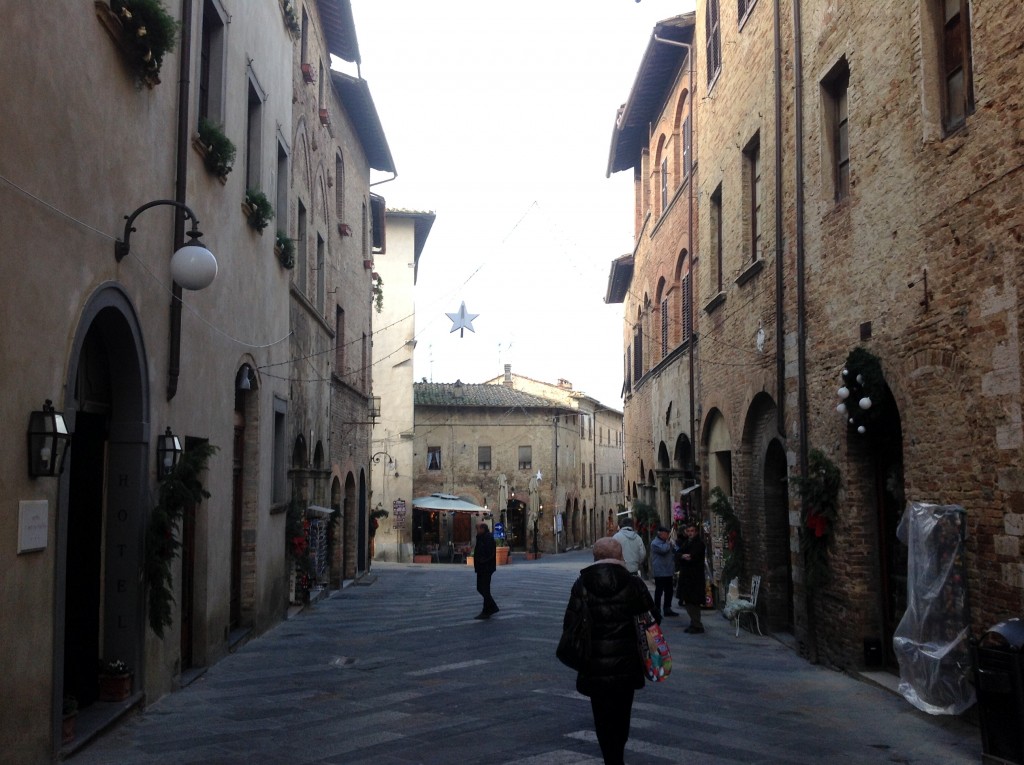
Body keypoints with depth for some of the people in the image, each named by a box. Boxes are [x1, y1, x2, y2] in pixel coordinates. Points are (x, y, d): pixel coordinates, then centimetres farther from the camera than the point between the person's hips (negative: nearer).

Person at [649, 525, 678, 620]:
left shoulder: (665, 542, 19)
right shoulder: (655, 543, -11)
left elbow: (673, 552, 26)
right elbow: (663, 549, -28)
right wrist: (669, 544, -9)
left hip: (668, 572, 9)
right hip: (660, 572, -9)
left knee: (669, 591, 12)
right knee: (659, 591, -4)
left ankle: (667, 609, 20)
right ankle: (657, 611, 1)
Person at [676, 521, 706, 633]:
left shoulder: (699, 543, -8)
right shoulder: (685, 542, 15)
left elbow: (693, 557, -19)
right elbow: (677, 555, 5)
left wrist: (682, 556, -8)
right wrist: (683, 556, -15)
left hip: (695, 577, -8)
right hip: (685, 575, 8)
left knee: (693, 602, -6)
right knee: (687, 601, 10)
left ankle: (697, 625, 0)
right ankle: (694, 623, 20)